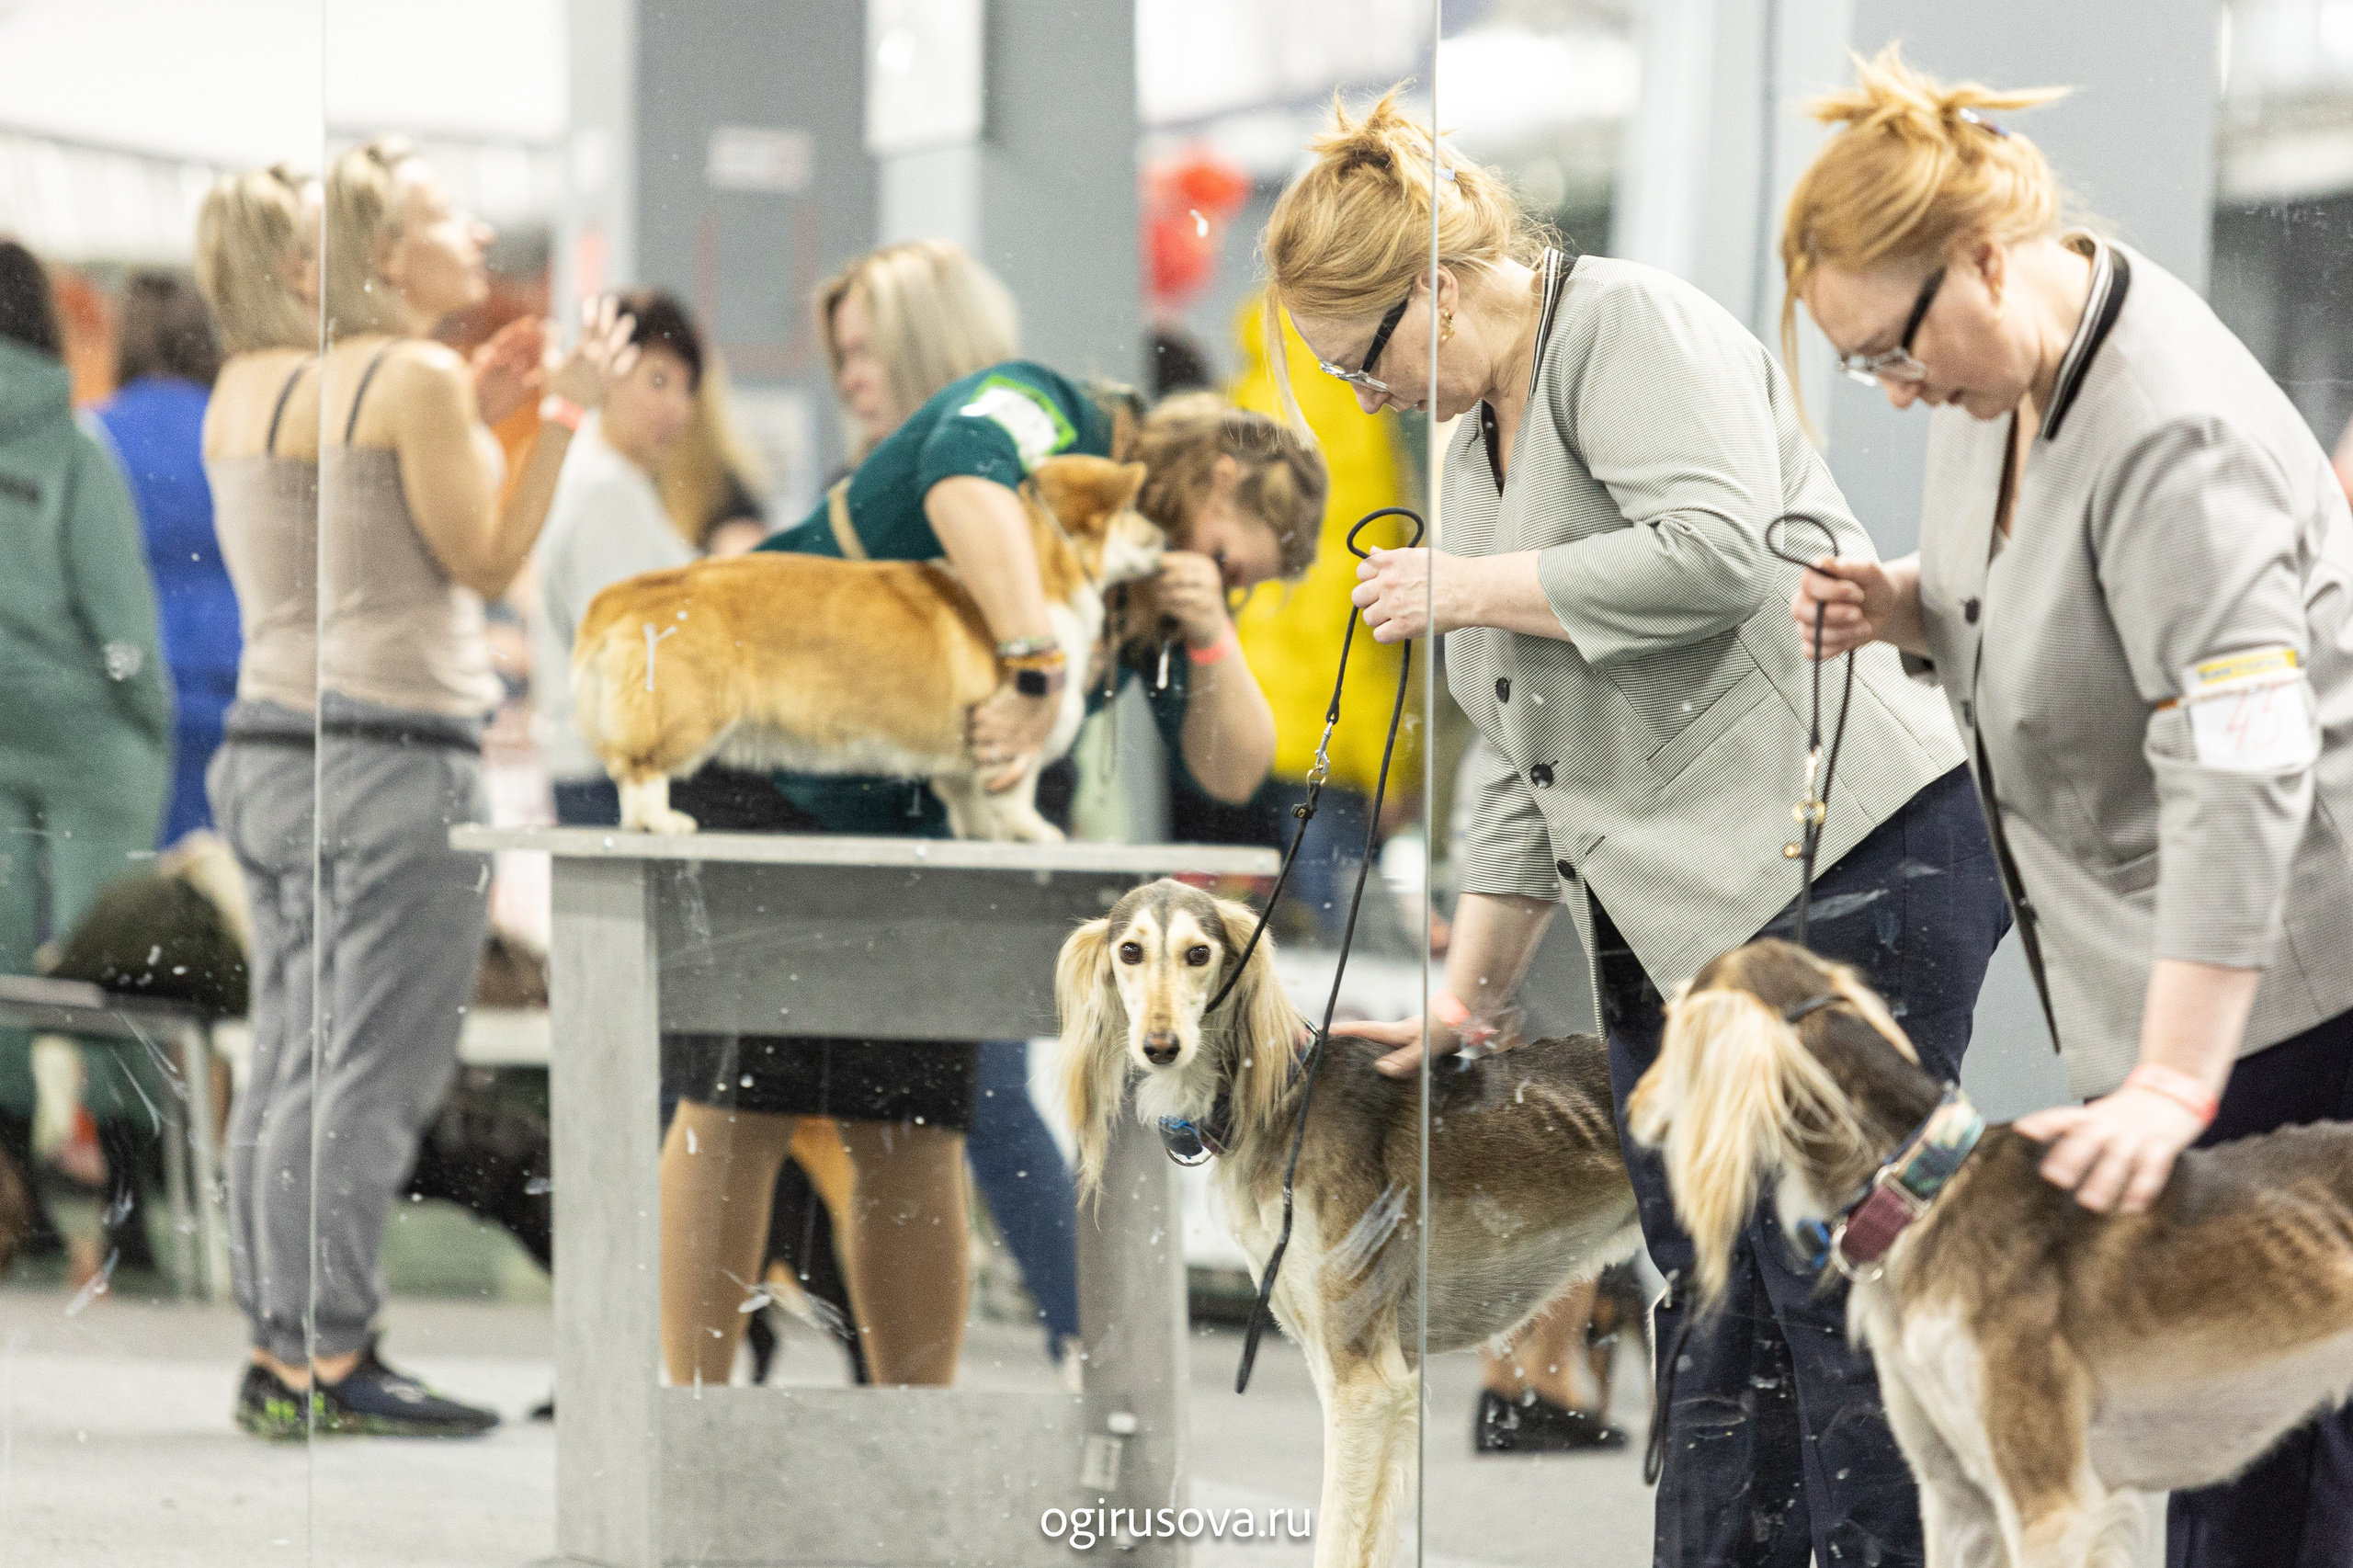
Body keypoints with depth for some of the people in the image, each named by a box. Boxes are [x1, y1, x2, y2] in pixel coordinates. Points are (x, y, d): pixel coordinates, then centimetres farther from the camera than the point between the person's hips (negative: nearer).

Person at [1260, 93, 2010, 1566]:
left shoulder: (1632, 324, -6)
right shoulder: (1482, 442, 22)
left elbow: (1714, 552, -23)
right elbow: (1528, 767, 24)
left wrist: (1471, 590, -11)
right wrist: (1469, 994, 21)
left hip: (1842, 869, -10)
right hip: (1670, 930, 10)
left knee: (1838, 1294, -11)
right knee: (1715, 1332, 7)